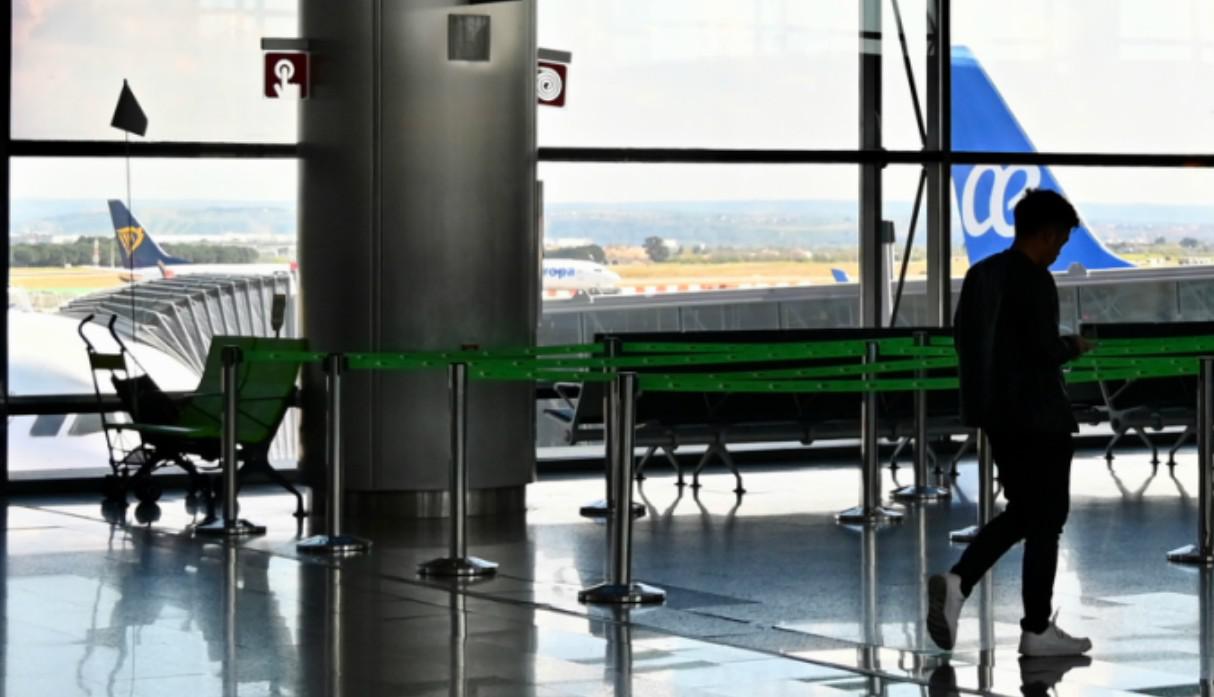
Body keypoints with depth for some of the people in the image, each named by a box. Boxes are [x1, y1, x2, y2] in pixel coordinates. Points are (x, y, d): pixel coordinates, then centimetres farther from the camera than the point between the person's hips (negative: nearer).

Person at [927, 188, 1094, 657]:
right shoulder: (1034, 279, -16)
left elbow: (961, 335, 16)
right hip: (1037, 414, -8)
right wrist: (1074, 346, -1)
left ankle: (958, 581, -2)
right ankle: (1037, 631, 7)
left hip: (995, 411, 8)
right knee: (1047, 517, 2)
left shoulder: (980, 274, 10)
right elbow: (1044, 349, -21)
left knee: (1022, 511, 18)